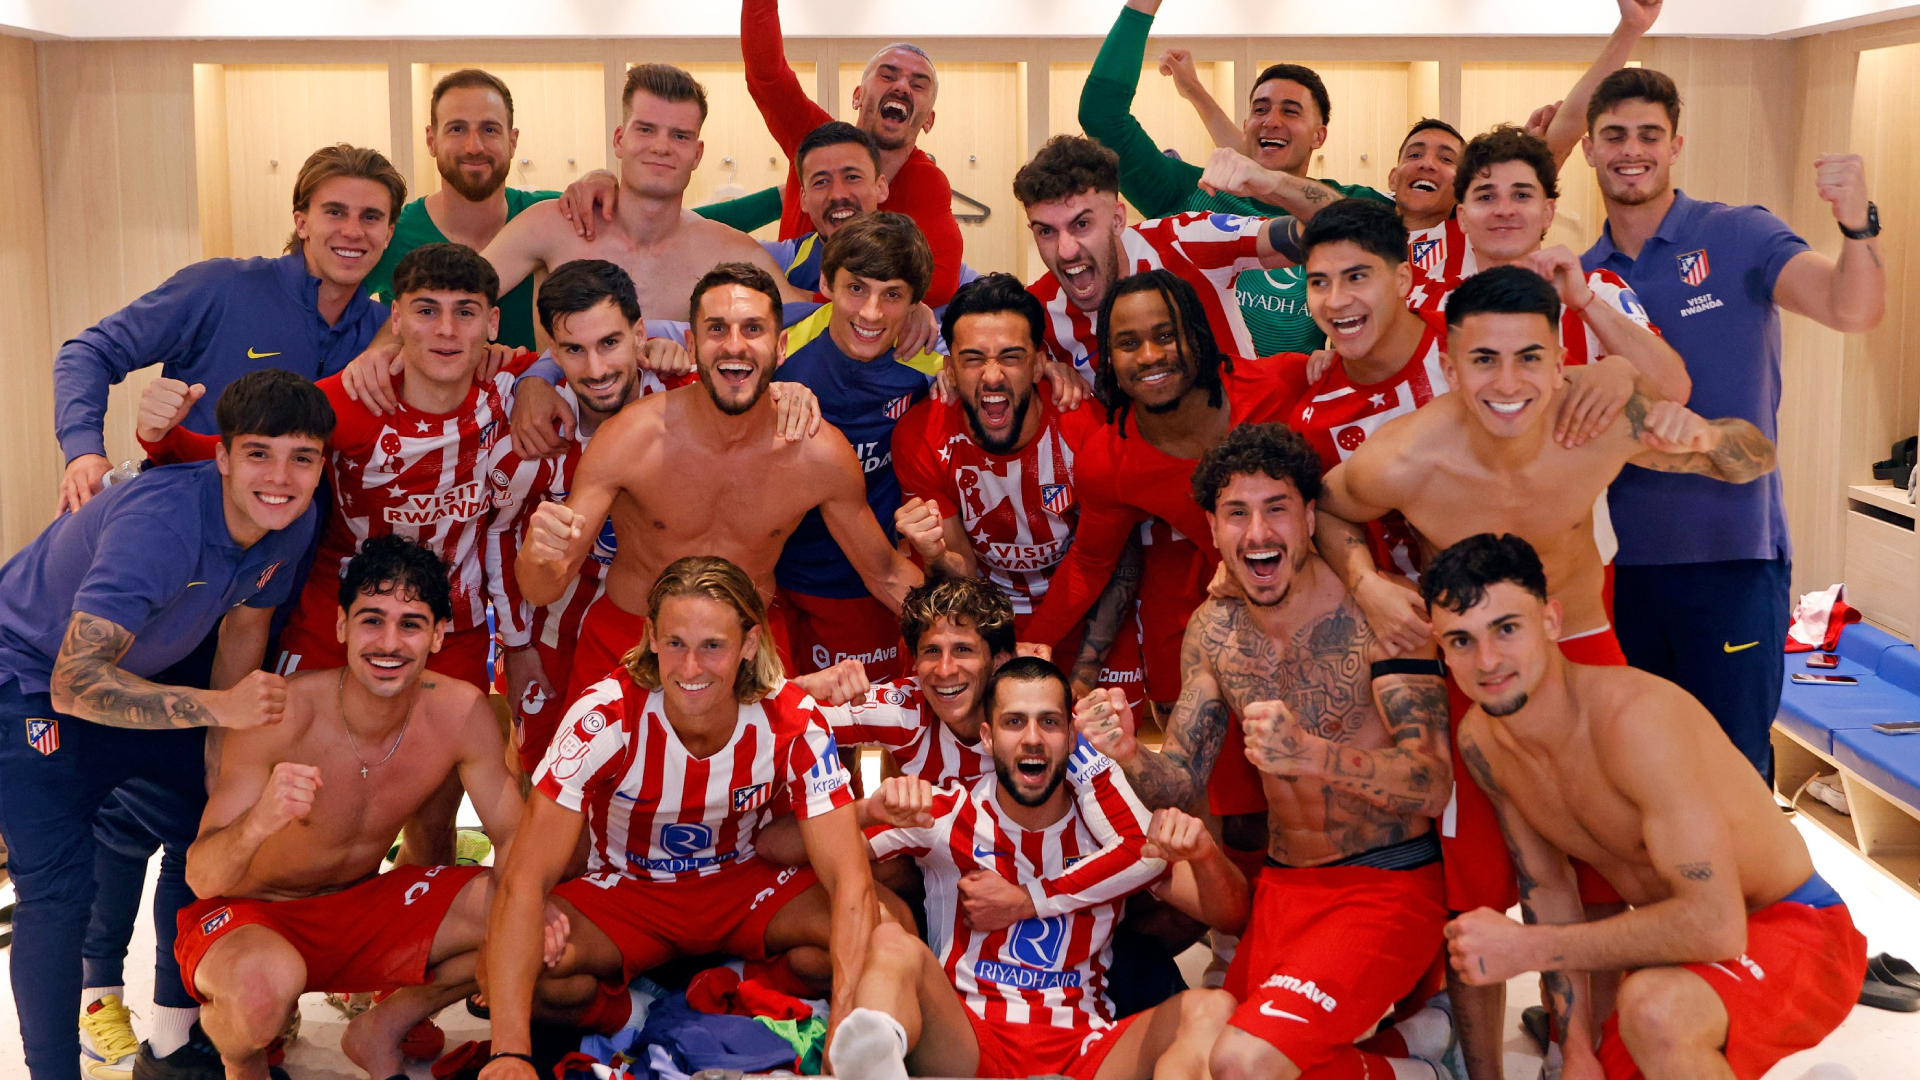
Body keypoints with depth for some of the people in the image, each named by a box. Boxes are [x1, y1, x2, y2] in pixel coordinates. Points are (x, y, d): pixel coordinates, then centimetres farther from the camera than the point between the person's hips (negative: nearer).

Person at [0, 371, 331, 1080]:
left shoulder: (295, 524, -14)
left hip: (131, 673, 8)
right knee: (57, 886, -17)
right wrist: (218, 709, -44)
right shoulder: (157, 522, -38)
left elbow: (244, 624, 4)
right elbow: (75, 681, -40)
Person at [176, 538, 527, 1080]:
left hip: (361, 908, 4)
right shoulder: (279, 715, -25)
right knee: (267, 980, -38)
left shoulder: (461, 714, -14)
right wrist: (257, 824, -50)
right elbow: (201, 878, -27)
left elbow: (514, 837, -8)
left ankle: (381, 1030, 9)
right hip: (245, 918, -4)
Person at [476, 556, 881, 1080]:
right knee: (522, 969, -32)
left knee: (888, 928, -27)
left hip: (745, 882, 1)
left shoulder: (792, 722, -23)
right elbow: (525, 878, -31)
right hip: (626, 891, -1)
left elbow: (850, 878, -28)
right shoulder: (606, 717, -27)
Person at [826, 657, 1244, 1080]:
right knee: (892, 945, -31)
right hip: (961, 1043, -1)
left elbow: (1233, 915, 4)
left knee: (1213, 1009, -25)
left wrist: (1203, 853, -17)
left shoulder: (1116, 828, 8)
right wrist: (871, 810, -26)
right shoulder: (945, 815, 4)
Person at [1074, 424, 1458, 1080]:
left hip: (1388, 886, -7)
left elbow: (1432, 787, -22)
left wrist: (1311, 754, -40)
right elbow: (1182, 784, 7)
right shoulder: (1213, 629, 4)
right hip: (1280, 889, 7)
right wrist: (1128, 755, -17)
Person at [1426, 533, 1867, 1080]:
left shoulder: (1638, 718, -31)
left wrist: (1526, 948, -29)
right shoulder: (1480, 740, -6)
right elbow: (1546, 886, 6)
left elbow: (1714, 923, -34)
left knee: (1653, 1010, -36)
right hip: (1680, 942, 8)